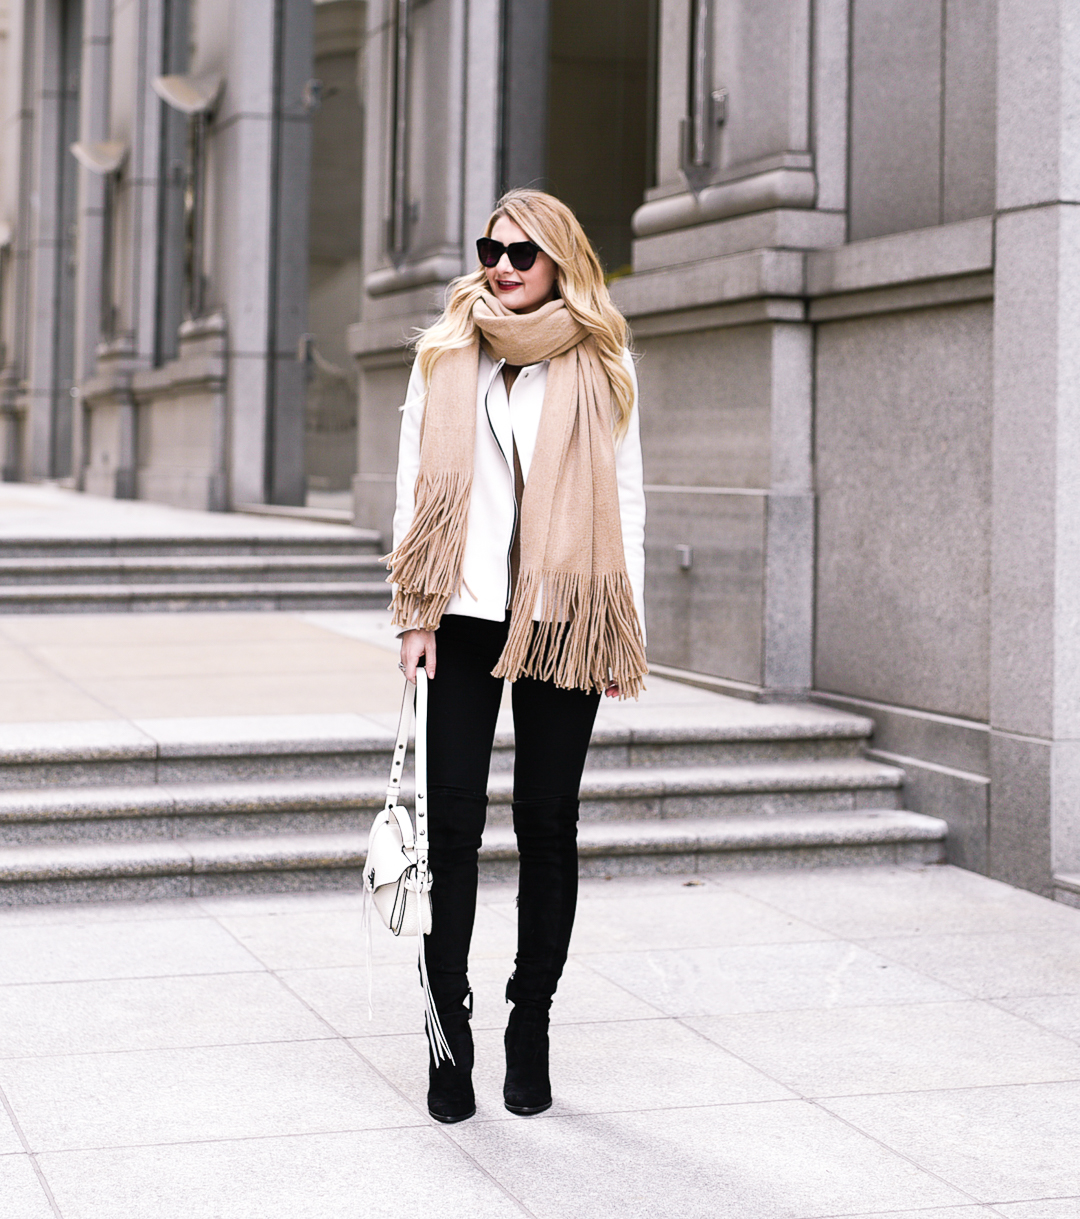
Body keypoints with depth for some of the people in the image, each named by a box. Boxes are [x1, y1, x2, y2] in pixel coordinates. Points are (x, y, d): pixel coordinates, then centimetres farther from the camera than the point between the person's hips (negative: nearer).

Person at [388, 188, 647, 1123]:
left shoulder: (603, 367, 8)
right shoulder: (444, 358, 9)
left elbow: (626, 502, 8)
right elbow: (416, 491, 8)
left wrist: (625, 633, 3)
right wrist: (416, 615, -1)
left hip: (563, 620, 0)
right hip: (464, 618, 0)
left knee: (548, 821, 5)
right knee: (453, 820, -2)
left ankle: (532, 1025, 17)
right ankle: (450, 1030, 7)